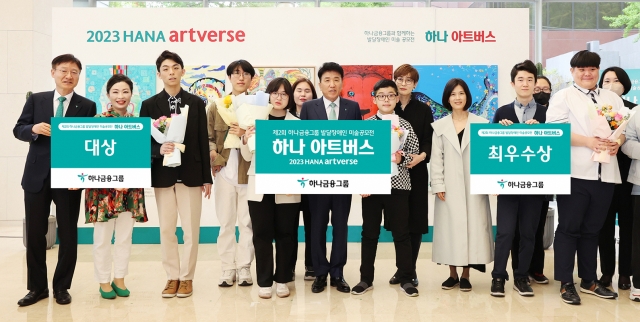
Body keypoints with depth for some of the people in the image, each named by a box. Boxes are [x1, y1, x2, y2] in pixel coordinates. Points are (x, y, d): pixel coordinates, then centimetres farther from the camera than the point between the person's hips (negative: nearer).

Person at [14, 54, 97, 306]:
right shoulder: (36, 100, 6)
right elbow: (18, 130, 6)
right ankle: (37, 286, 22)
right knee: (35, 233, 8)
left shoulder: (87, 106, 1)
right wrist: (34, 129, -18)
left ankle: (61, 287, 21)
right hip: (37, 176, 2)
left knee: (68, 235, 6)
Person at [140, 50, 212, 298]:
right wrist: (158, 149, -21)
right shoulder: (149, 105, 3)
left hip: (190, 174, 0)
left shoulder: (196, 103, 4)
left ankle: (186, 277, 16)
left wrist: (207, 177, 0)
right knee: (166, 229, 7)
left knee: (191, 229, 3)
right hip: (163, 174, 0)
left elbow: (203, 141, 2)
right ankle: (172, 276, 19)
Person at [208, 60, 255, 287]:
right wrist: (213, 153, -12)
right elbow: (208, 137, 6)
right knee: (226, 223, 6)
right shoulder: (215, 106, 10)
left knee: (247, 222, 4)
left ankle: (244, 267, 14)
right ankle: (228, 268, 15)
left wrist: (246, 134, -17)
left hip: (250, 172, -1)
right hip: (225, 171, 1)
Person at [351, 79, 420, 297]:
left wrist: (402, 158, -15)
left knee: (401, 233, 6)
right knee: (369, 233, 8)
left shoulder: (405, 126, 4)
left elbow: (414, 155, 5)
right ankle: (366, 279, 19)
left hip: (398, 185, 0)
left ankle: (406, 279, 17)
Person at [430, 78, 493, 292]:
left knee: (472, 225, 0)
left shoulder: (481, 124, 7)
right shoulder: (439, 126, 9)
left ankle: (465, 275, 10)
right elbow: (436, 158, 3)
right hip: (449, 186, 1)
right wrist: (438, 185, -5)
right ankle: (453, 274, 13)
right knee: (450, 227, 2)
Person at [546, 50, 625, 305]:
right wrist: (589, 142, -18)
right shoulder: (563, 97, 2)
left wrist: (616, 143, -8)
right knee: (568, 228, 0)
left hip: (605, 174, 5)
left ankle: (589, 280, 22)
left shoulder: (612, 98, 19)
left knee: (592, 229, 13)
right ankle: (566, 283, 7)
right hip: (574, 172, -5)